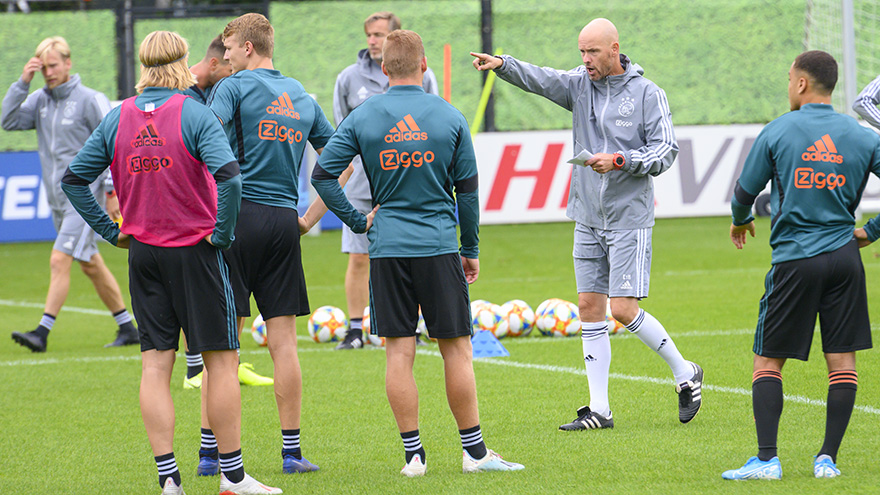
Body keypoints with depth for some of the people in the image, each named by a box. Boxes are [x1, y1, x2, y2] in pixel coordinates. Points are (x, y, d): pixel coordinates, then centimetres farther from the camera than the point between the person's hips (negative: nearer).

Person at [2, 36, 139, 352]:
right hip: (58, 198, 7)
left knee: (60, 260, -15)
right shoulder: (40, 100, 9)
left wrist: (112, 193, -11)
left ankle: (43, 332, -18)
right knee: (91, 265, 12)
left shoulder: (90, 100, -8)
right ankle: (127, 328, 22)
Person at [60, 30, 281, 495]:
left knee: (155, 364, 5)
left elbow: (73, 179, 7)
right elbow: (228, 175, -23)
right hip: (194, 249, -4)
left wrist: (110, 230, 11)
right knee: (221, 360, 4)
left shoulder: (117, 118, 3)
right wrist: (222, 232, -11)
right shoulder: (193, 113, -11)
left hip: (143, 253, 4)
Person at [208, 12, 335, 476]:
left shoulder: (234, 87, -2)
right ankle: (291, 450, 6)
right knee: (283, 342, 6)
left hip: (239, 214, -5)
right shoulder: (302, 97, 15)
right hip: (284, 220, 5)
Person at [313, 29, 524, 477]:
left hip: (387, 249, 1)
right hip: (439, 246, -1)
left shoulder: (362, 118, 1)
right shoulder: (449, 117, 0)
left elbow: (322, 174, -3)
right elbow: (467, 188, 5)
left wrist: (358, 221, 5)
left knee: (399, 351, 3)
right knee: (456, 348, 5)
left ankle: (413, 454, 3)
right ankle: (474, 451, 10)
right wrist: (471, 249, 14)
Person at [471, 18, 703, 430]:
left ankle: (685, 374, 11)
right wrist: (502, 65, -31)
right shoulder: (580, 85, 5)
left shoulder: (647, 94, -6)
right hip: (588, 218, 5)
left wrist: (619, 161, -22)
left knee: (623, 308, -10)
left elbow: (666, 152, -9)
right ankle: (599, 410, 8)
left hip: (629, 218, -5)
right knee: (589, 306, 3)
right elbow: (539, 79, -12)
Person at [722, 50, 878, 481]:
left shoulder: (778, 132, -2)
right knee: (842, 361, 6)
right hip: (844, 257, 2)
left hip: (794, 261, -2)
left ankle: (766, 460, -5)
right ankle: (828, 458, 3)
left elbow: (745, 191, 4)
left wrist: (740, 220, 27)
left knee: (768, 361, 4)